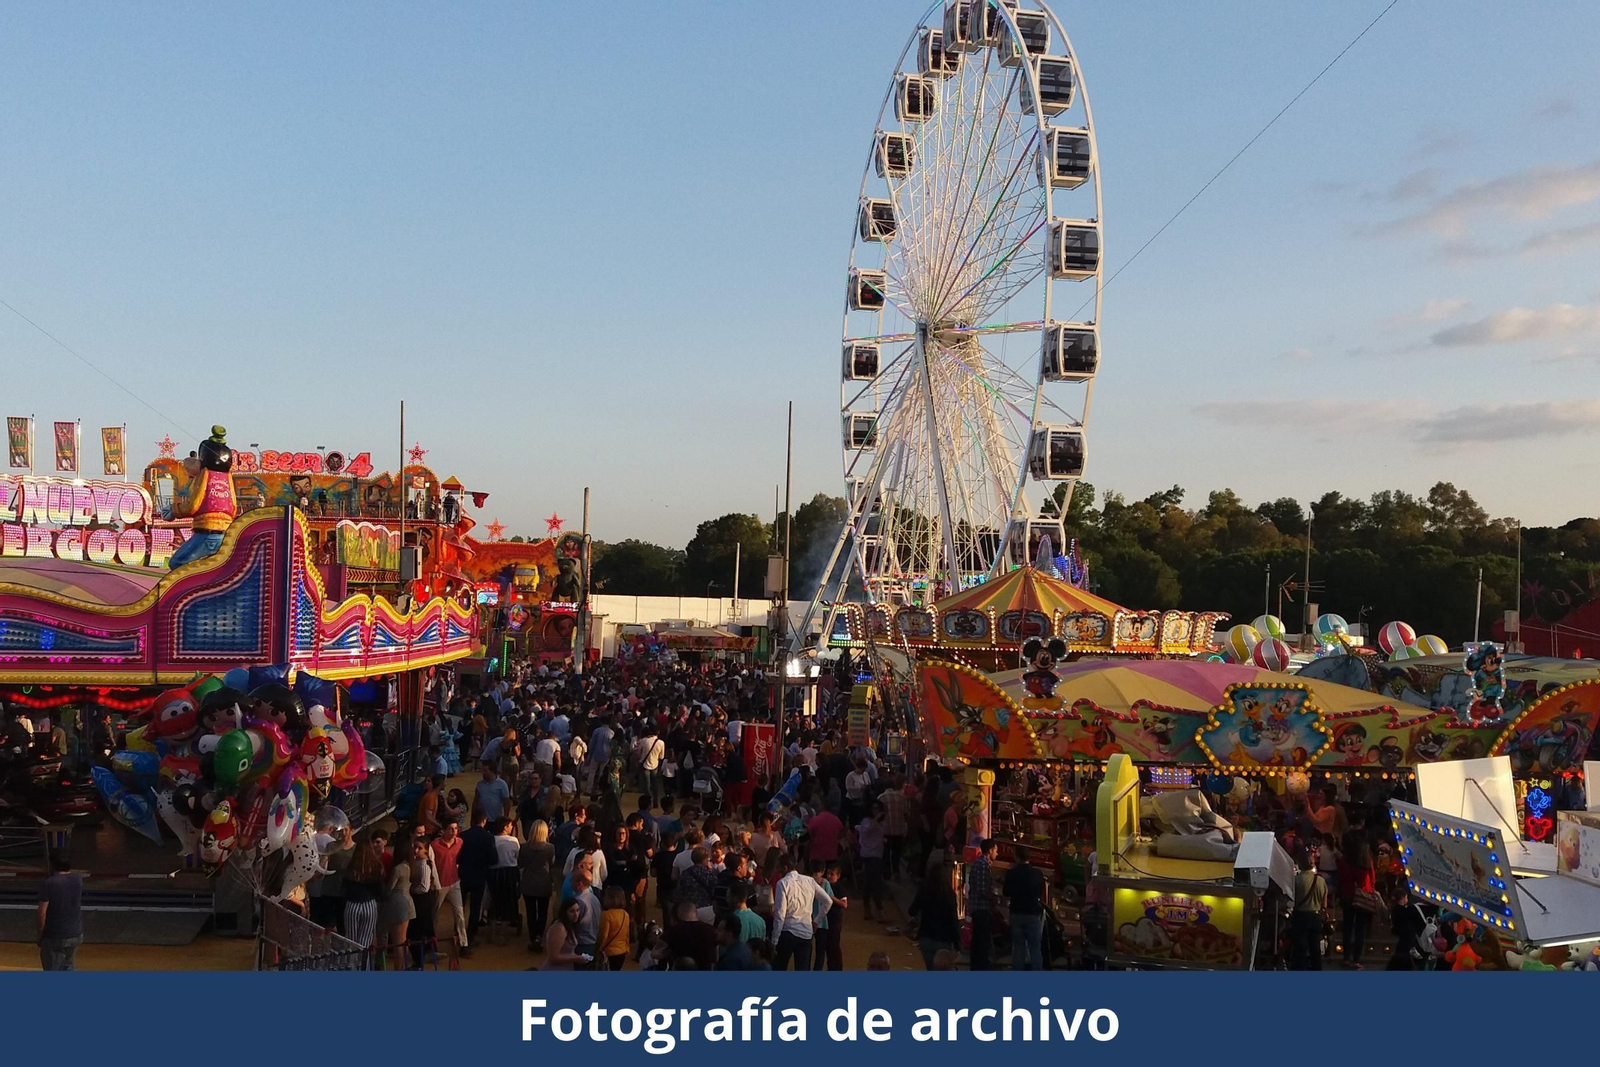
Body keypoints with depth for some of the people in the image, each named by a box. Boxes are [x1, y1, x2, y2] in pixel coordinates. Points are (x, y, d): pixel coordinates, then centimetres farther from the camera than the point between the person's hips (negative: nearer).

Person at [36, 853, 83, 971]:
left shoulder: (49, 883, -17)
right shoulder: (78, 879, -1)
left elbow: (42, 913, -18)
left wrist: (40, 933, -6)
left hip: (54, 936, -5)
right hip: (76, 933, 5)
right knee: (69, 966, 25)